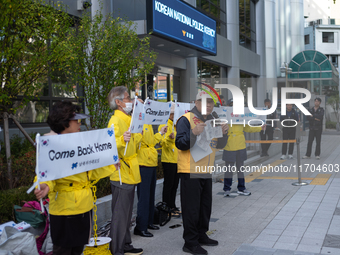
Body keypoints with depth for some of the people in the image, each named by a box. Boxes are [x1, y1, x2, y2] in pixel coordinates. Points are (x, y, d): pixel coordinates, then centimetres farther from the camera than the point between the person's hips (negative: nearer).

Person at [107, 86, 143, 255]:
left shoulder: (127, 119, 16)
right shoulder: (115, 121, -15)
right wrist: (122, 140, -43)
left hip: (130, 173, 10)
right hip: (121, 175, -10)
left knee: (127, 213, 17)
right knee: (120, 214, -3)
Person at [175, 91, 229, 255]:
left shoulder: (212, 121, 14)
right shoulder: (186, 119, -11)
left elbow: (219, 145, 14)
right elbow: (180, 144, -17)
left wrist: (223, 133, -5)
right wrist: (194, 132, -31)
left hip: (206, 170, 8)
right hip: (190, 171, -8)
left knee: (205, 205, 16)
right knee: (192, 208, -3)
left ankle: (201, 235, 31)